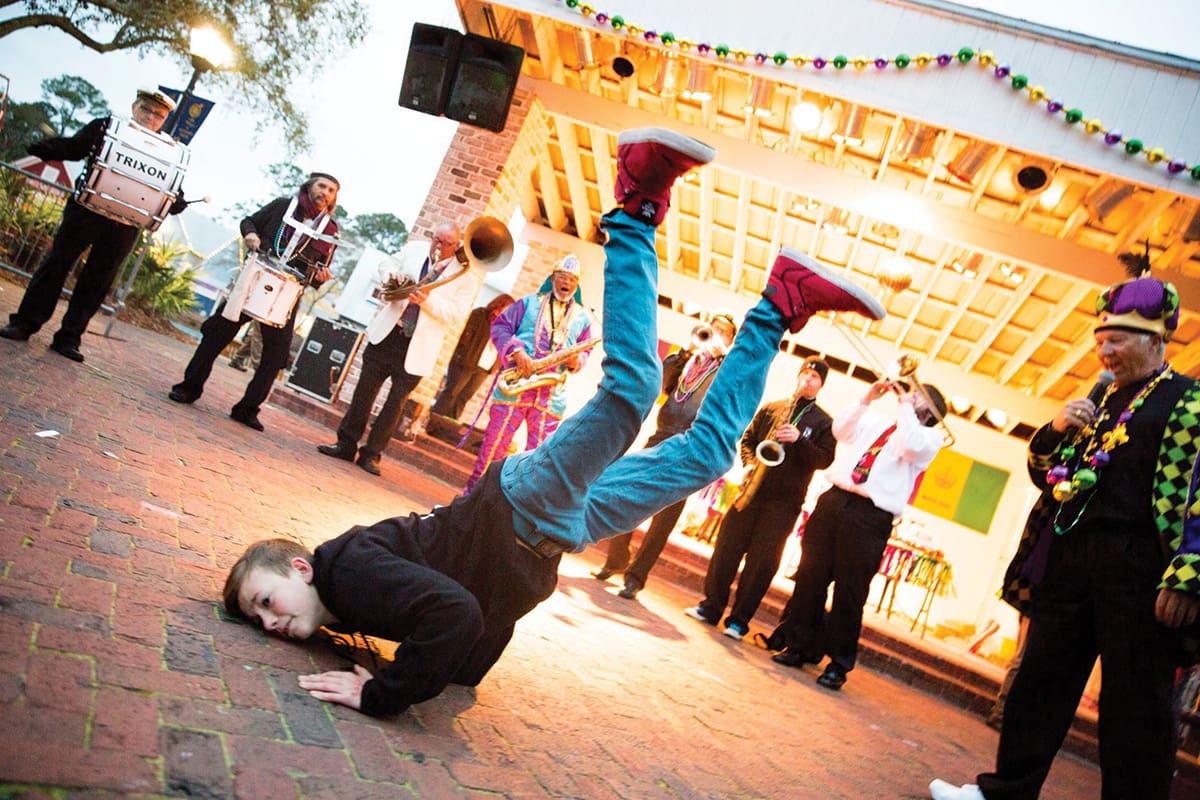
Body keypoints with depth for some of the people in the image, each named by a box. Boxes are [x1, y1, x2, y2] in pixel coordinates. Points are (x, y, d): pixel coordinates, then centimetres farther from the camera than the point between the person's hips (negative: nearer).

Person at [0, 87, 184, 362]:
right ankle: (24, 323, 11)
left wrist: (175, 202, -19)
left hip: (124, 226, 0)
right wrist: (37, 148, -6)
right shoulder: (105, 127, 5)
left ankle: (69, 337, 12)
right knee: (57, 263, 2)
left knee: (96, 281, 4)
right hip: (85, 211, 0)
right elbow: (71, 148, 9)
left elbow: (175, 195, 3)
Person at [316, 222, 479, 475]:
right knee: (365, 391, 7)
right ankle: (346, 444, 18)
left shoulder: (465, 278, -5)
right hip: (387, 335, 3)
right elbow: (387, 263, 18)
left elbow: (457, 315, -10)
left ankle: (371, 454, 15)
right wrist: (393, 275, -6)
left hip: (417, 348, -2)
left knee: (396, 402, 3)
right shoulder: (414, 249, 5)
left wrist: (428, 300, -24)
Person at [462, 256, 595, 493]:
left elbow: (585, 350, 17)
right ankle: (473, 492, 16)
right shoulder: (529, 303, 8)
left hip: (552, 395, 2)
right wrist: (516, 351, -13)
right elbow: (499, 327, 4)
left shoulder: (583, 317, 13)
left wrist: (576, 360, -8)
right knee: (495, 443, 2)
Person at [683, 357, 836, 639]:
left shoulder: (823, 422, 6)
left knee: (762, 561, -1)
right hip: (752, 490, 3)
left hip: (784, 501, -2)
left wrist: (799, 439, -17)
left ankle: (739, 620, 8)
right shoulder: (770, 408, 13)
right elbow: (747, 440, 15)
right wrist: (750, 464, -3)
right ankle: (711, 607, 14)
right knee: (726, 549, 2)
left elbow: (825, 460, -3)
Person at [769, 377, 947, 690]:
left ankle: (838, 665, 10)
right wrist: (867, 398, 4)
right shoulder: (876, 419, 21)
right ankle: (799, 646, 18)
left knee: (850, 591, -1)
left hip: (871, 519, -4)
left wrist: (905, 405, -3)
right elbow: (840, 428, 10)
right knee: (810, 577, 6)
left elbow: (911, 445, -14)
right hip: (834, 500, 4)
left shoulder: (931, 436, 7)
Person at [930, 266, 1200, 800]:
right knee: (1040, 681, 12)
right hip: (1067, 559, 7)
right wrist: (1055, 431, 3)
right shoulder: (1099, 404, 21)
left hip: (1136, 566, -7)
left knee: (1134, 702, 0)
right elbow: (1045, 473, 23)